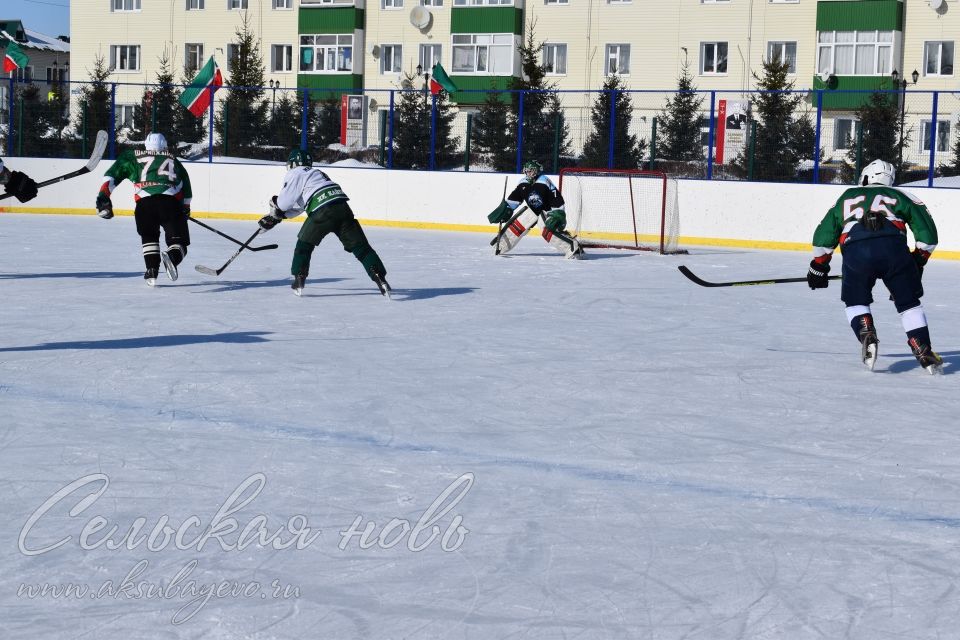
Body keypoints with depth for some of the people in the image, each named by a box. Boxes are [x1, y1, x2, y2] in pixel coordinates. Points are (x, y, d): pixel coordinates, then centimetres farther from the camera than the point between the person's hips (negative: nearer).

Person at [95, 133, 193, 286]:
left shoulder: (133, 157, 27)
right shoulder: (173, 160, 32)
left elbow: (112, 175, 15)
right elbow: (186, 184, 35)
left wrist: (103, 196, 12)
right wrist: (185, 207, 47)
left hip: (144, 202, 0)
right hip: (171, 203, 0)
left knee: (149, 237, 25)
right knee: (178, 241, 8)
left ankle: (152, 271, 9)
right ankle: (172, 257, -26)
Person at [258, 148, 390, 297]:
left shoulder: (296, 173, 10)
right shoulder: (316, 173, 36)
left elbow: (286, 200, 4)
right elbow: (298, 205, 38)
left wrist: (275, 208, 26)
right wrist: (277, 215, 37)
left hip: (323, 211, -7)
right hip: (342, 207, 7)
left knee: (304, 244, 13)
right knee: (359, 245, 2)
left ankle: (299, 280, 11)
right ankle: (380, 278, -9)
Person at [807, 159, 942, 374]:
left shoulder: (847, 197, 34)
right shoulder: (900, 196, 31)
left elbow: (824, 235, 29)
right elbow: (927, 234, 21)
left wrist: (819, 267, 38)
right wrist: (918, 261, 30)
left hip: (855, 250, 0)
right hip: (894, 247, 0)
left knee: (856, 301, 22)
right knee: (908, 302, 14)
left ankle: (866, 332, -4)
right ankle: (924, 352, 5)